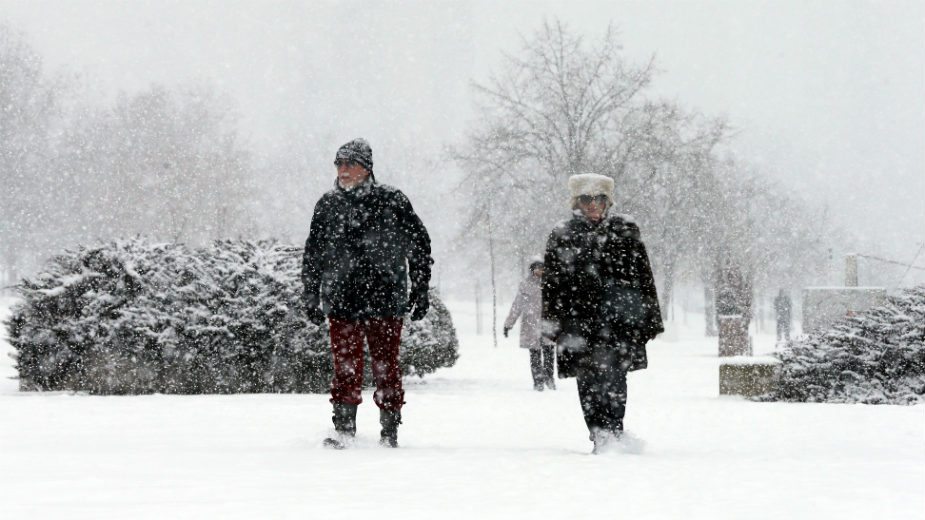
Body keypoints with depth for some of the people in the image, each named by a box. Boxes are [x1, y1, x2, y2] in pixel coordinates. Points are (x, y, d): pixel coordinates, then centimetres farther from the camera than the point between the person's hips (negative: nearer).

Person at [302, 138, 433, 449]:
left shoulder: (392, 202, 1)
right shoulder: (328, 206, 9)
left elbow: (419, 245, 8)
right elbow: (312, 255, 16)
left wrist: (420, 292, 7)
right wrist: (311, 297, 12)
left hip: (386, 301, -2)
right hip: (342, 301, 2)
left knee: (386, 367, 2)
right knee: (346, 368, -2)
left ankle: (390, 430, 11)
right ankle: (344, 428, 3)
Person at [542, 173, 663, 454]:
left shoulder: (625, 231, 9)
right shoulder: (562, 236, 10)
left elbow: (643, 277, 10)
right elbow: (552, 282, 11)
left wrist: (649, 318, 8)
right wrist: (552, 322, 6)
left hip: (617, 318, -1)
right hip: (578, 322, 2)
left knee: (612, 375, -15)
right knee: (588, 382, 1)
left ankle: (611, 432, -16)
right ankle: (599, 436, 9)